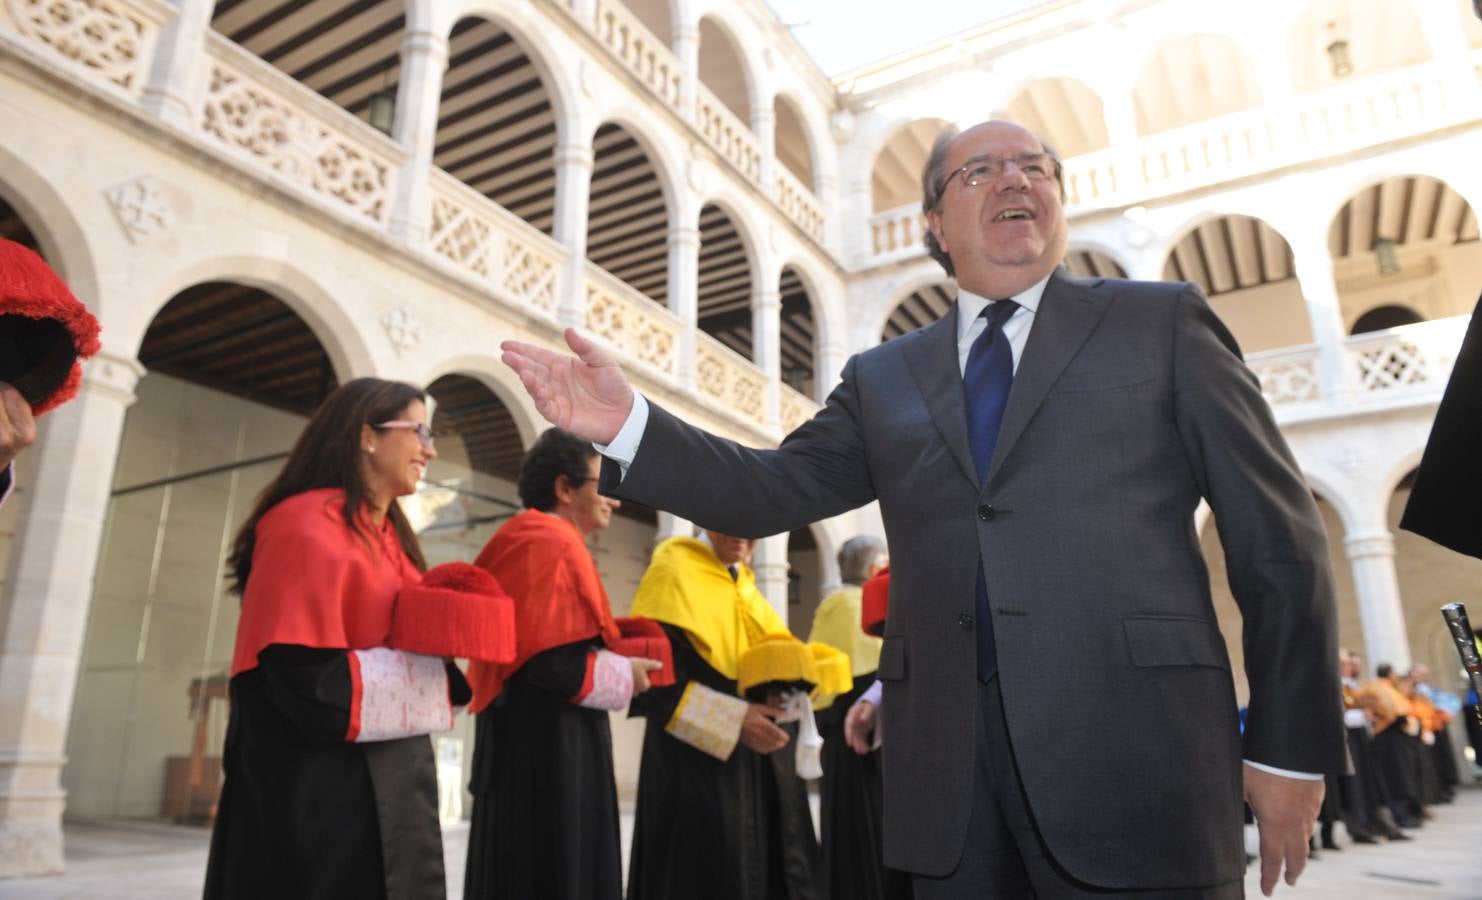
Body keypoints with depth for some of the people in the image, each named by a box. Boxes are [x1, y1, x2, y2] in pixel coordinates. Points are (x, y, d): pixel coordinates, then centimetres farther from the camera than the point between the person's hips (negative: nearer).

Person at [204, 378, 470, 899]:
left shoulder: (386, 535, 12)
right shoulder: (307, 525, -15)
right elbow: (305, 679, -24)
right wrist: (435, 670, -15)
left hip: (388, 788, 9)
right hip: (317, 795, -9)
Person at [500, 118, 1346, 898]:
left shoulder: (1163, 322, 6)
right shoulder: (884, 378, 13)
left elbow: (1278, 535, 3)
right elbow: (772, 491, 5)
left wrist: (1292, 748, -1)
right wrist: (628, 424, -10)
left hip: (1138, 756, -2)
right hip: (948, 769, 3)